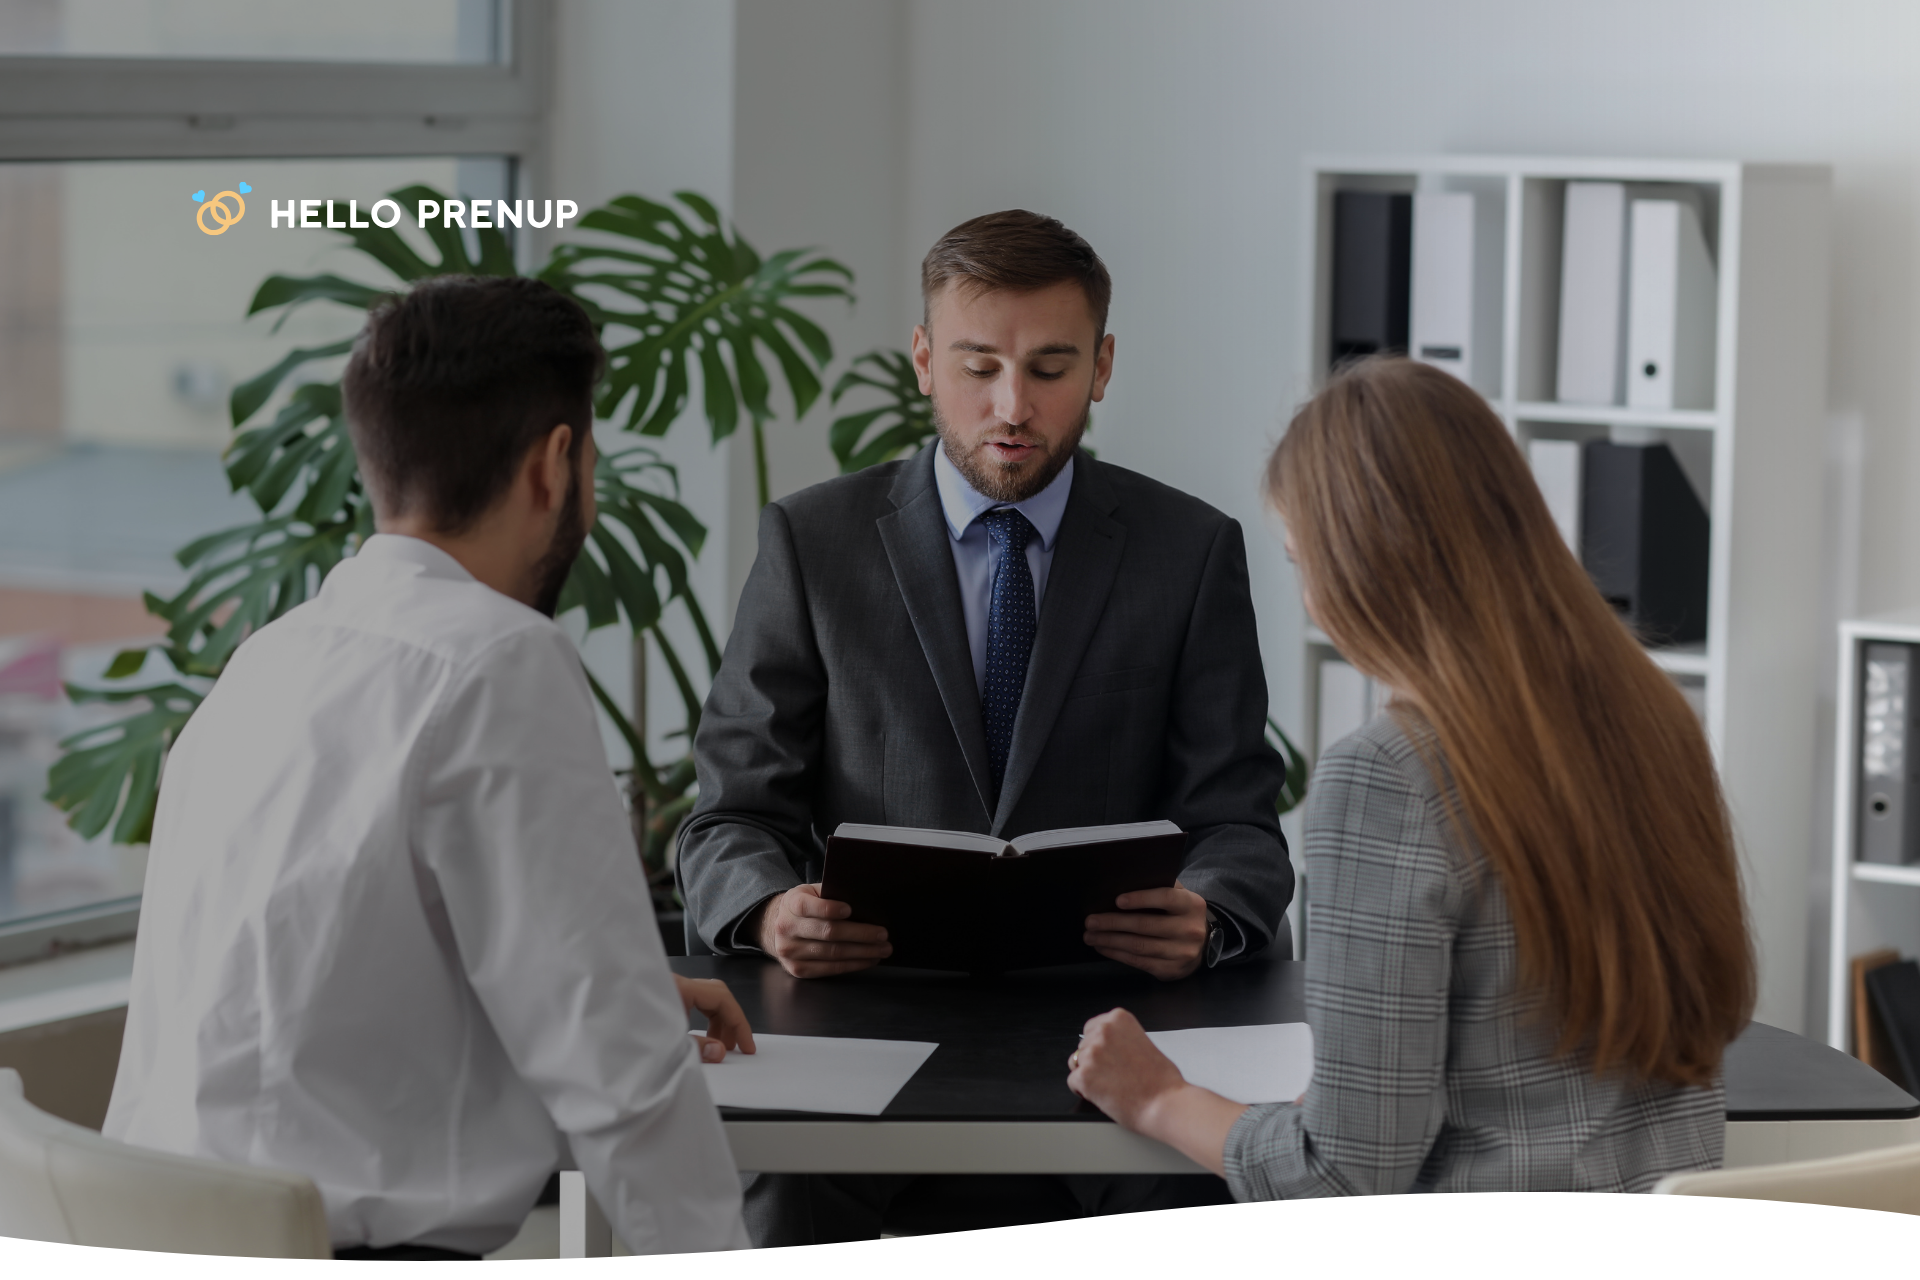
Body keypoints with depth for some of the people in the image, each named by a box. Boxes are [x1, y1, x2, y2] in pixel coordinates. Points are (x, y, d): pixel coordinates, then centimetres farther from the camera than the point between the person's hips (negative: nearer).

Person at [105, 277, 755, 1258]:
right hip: (355, 1254, -8)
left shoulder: (268, 660, 14)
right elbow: (612, 1064, -13)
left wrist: (629, 996, 36)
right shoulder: (500, 664, -12)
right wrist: (716, 1264, -3)